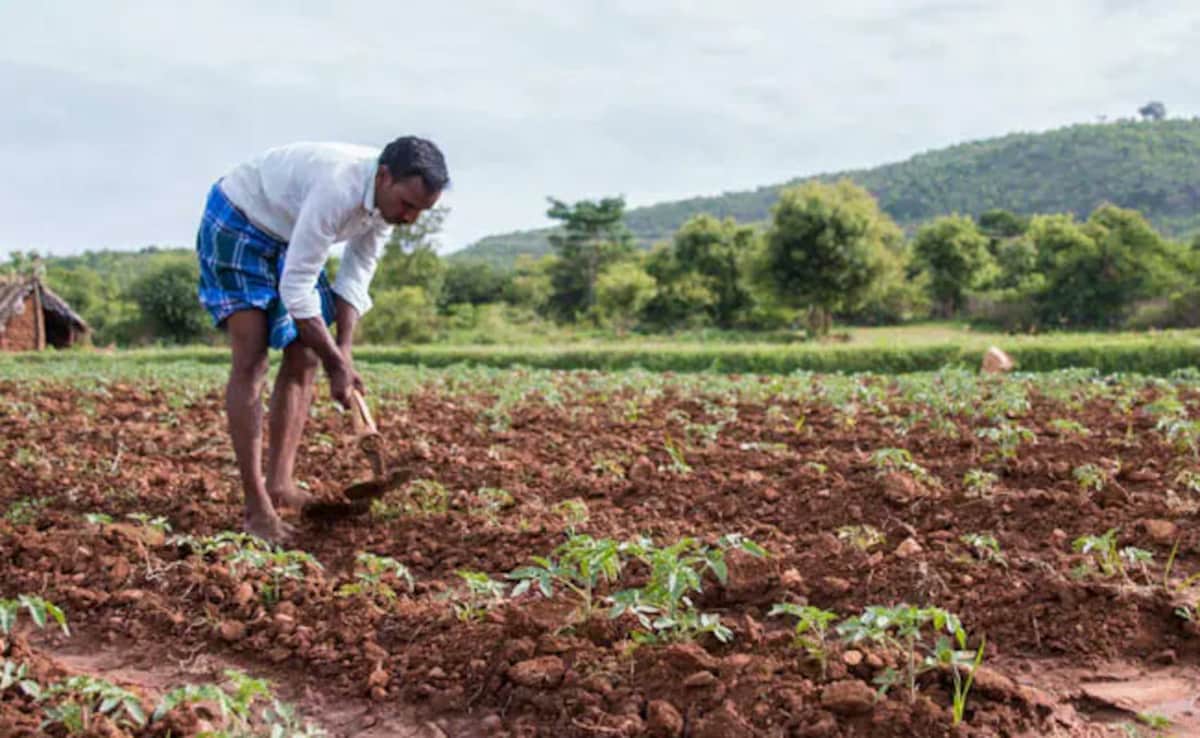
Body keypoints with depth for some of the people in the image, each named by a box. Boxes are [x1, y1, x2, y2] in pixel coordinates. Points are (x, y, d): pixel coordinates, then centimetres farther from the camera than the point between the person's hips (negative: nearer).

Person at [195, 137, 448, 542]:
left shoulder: (388, 198, -13)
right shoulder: (338, 189, -38)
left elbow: (355, 277, -4)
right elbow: (296, 288, -34)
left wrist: (343, 351, -13)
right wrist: (337, 364, -28)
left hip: (288, 238, 9)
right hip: (236, 223, -9)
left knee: (304, 358, 2)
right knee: (251, 361, -16)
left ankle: (280, 485, 6)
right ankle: (256, 507, -15)